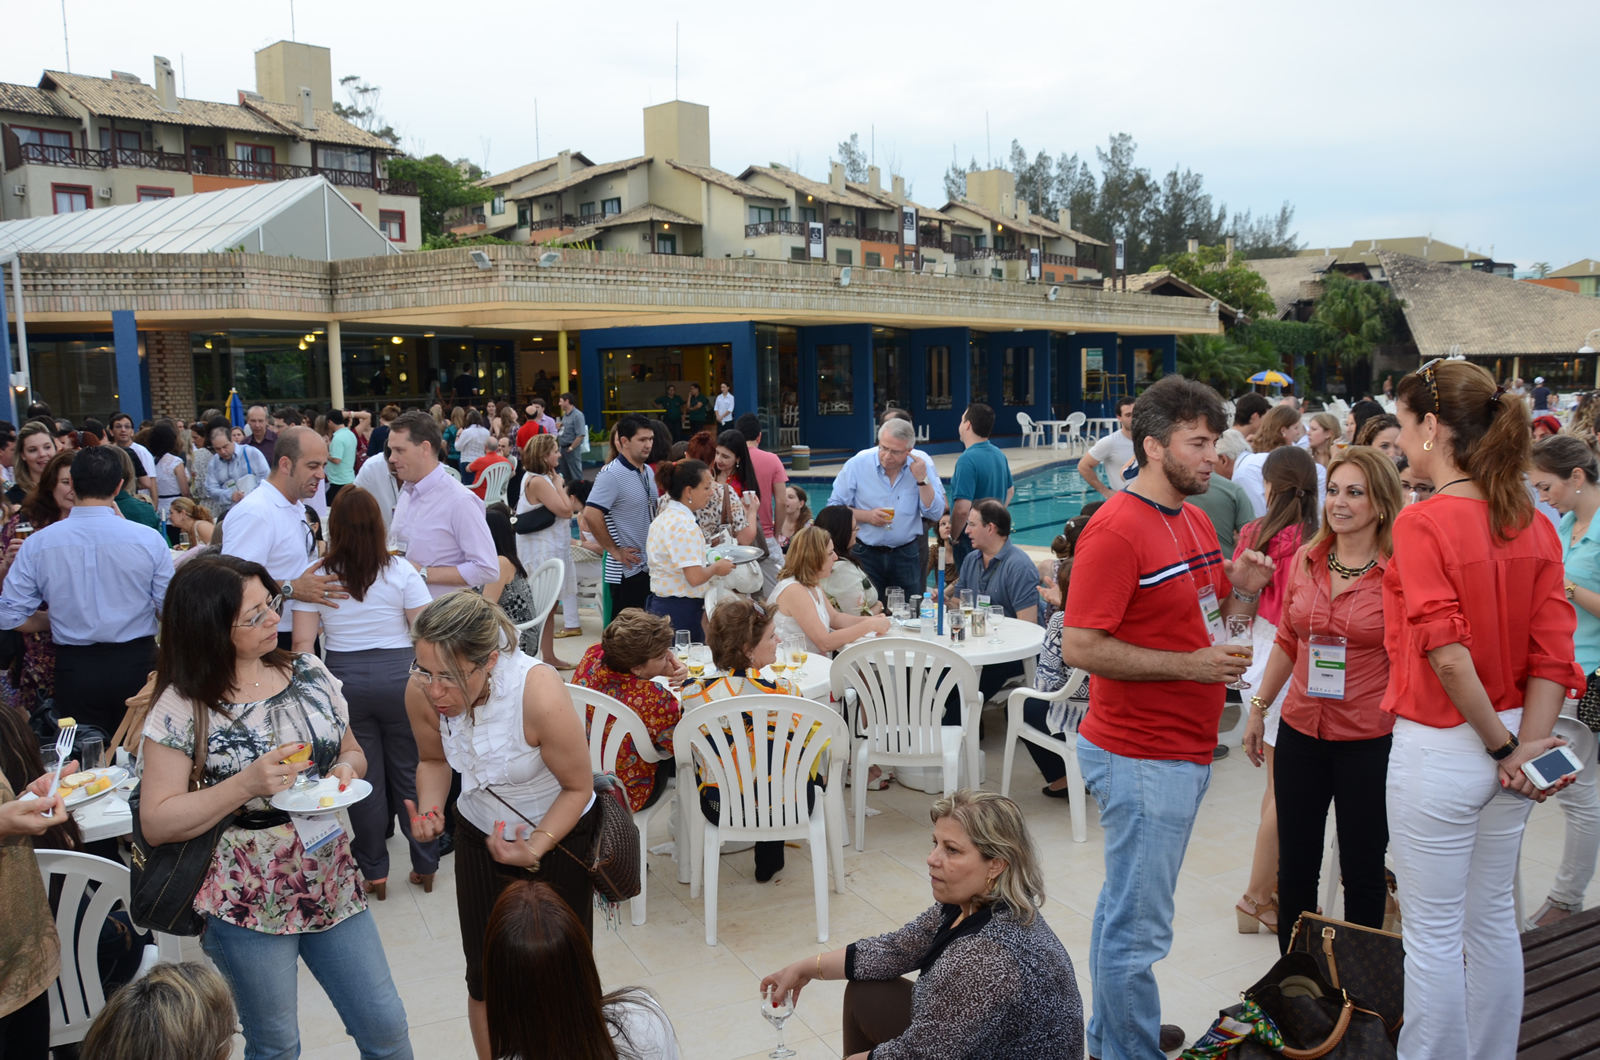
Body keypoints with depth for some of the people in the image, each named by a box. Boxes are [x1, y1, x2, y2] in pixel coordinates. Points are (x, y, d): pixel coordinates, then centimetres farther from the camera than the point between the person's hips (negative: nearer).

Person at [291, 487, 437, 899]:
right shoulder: (400, 571, -7)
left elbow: (302, 642, -5)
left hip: (344, 679, 1)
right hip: (398, 675, -1)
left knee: (364, 776, 10)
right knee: (410, 772, 11)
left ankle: (374, 871, 21)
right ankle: (424, 865, 21)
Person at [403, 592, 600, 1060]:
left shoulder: (540, 694, -37)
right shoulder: (421, 692, -23)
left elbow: (578, 787, -21)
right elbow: (434, 761, -1)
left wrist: (535, 848, -33)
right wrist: (428, 812, -19)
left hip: (559, 834, -3)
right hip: (480, 832, 3)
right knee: (485, 977, 12)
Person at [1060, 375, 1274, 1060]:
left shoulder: (1195, 523, 12)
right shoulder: (1117, 530, -18)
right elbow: (1079, 646, -22)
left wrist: (1243, 591, 0)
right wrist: (1189, 664, -22)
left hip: (1183, 750, 10)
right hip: (1141, 757, -10)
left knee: (1130, 907, 22)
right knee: (1139, 926, 1)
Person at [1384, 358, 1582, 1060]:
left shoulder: (1422, 523, -19)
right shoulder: (1534, 524, 2)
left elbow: (1449, 653, -24)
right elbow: (1552, 652, -2)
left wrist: (1500, 744, -12)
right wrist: (1525, 747, -6)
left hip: (1439, 750, -7)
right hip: (1503, 747, 7)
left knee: (1433, 935, 7)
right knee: (1493, 917, 21)